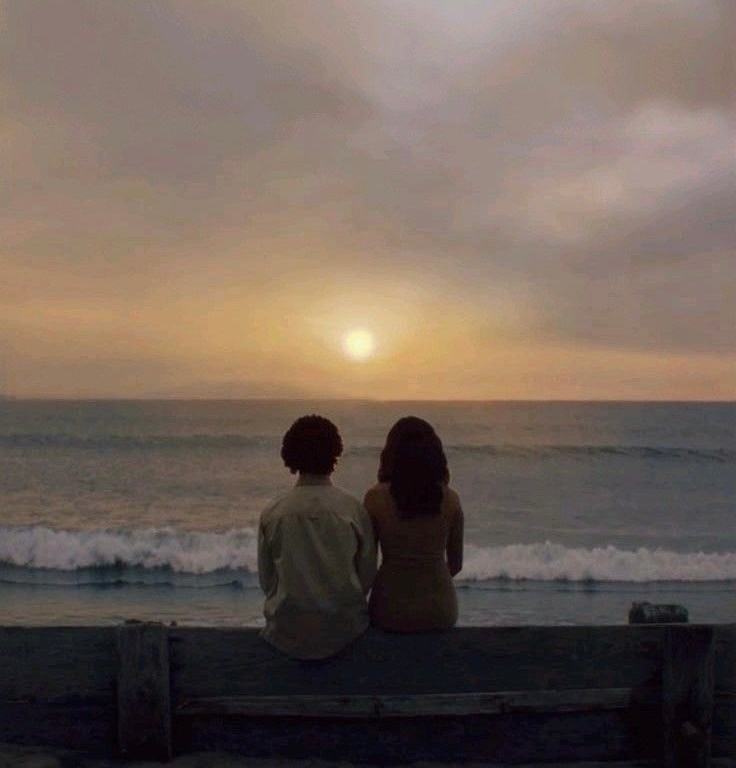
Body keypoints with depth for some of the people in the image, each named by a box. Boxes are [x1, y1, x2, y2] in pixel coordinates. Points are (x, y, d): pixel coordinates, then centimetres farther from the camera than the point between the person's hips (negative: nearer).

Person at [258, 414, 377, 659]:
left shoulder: (272, 514, -10)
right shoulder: (354, 510, -11)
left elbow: (266, 580, 0)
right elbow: (367, 576, -2)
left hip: (288, 634, 0)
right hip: (345, 629, 0)